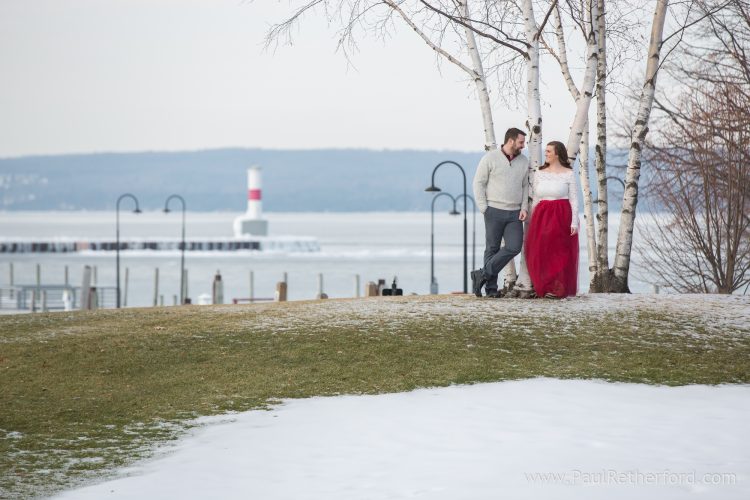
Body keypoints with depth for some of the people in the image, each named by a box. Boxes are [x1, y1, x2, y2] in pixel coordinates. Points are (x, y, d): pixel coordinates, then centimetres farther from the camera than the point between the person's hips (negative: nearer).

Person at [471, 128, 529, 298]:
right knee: (492, 249, 0)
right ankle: (491, 288, 6)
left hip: (514, 214, 4)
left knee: (514, 247, -12)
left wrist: (524, 208, 3)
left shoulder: (523, 161, 10)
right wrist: (484, 209, -8)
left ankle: (483, 274, -4)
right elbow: (479, 183, -3)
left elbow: (525, 186, 16)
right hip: (494, 211, -4)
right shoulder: (490, 158, -4)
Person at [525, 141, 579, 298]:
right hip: (542, 217, 4)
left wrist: (574, 222, -10)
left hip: (561, 217, -4)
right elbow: (535, 199, 12)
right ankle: (545, 288, 11)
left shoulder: (568, 174, -1)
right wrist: (532, 222, 9)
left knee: (559, 254, -2)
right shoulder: (539, 174, 10)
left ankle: (559, 289, 6)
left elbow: (574, 200, -2)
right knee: (540, 253, -1)